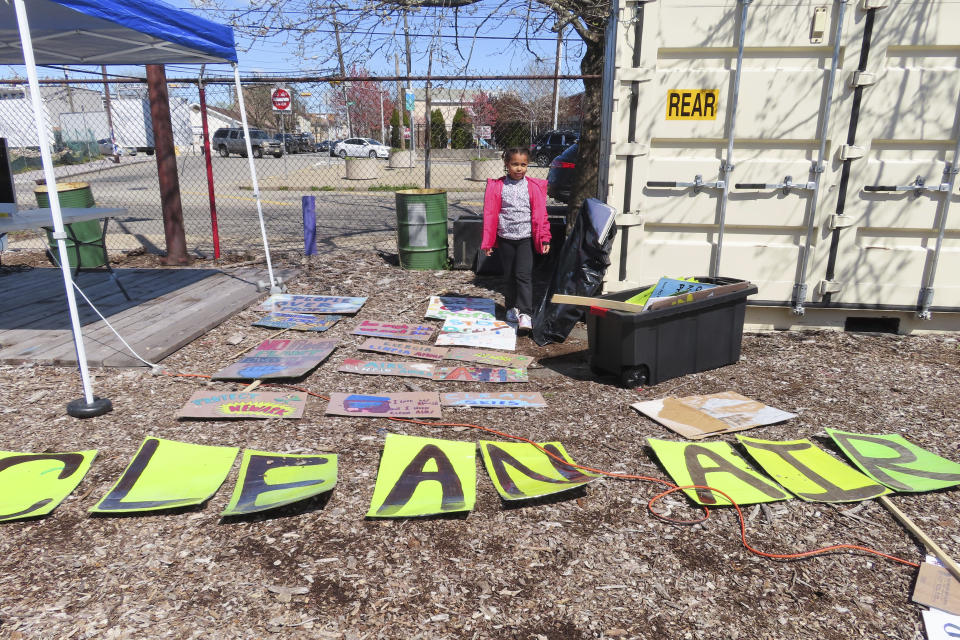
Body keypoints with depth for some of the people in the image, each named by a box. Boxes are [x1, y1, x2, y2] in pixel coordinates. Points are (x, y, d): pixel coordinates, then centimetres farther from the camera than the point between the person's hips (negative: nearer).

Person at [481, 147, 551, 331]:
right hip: (505, 238, 2)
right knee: (509, 275, 12)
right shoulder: (497, 186, 1)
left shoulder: (533, 186, 1)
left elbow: (540, 214, 2)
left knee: (524, 275, -10)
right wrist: (488, 242, 0)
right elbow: (490, 214, 2)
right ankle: (511, 307, 29)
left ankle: (525, 314, -12)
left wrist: (544, 239, -2)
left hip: (526, 238, -1)